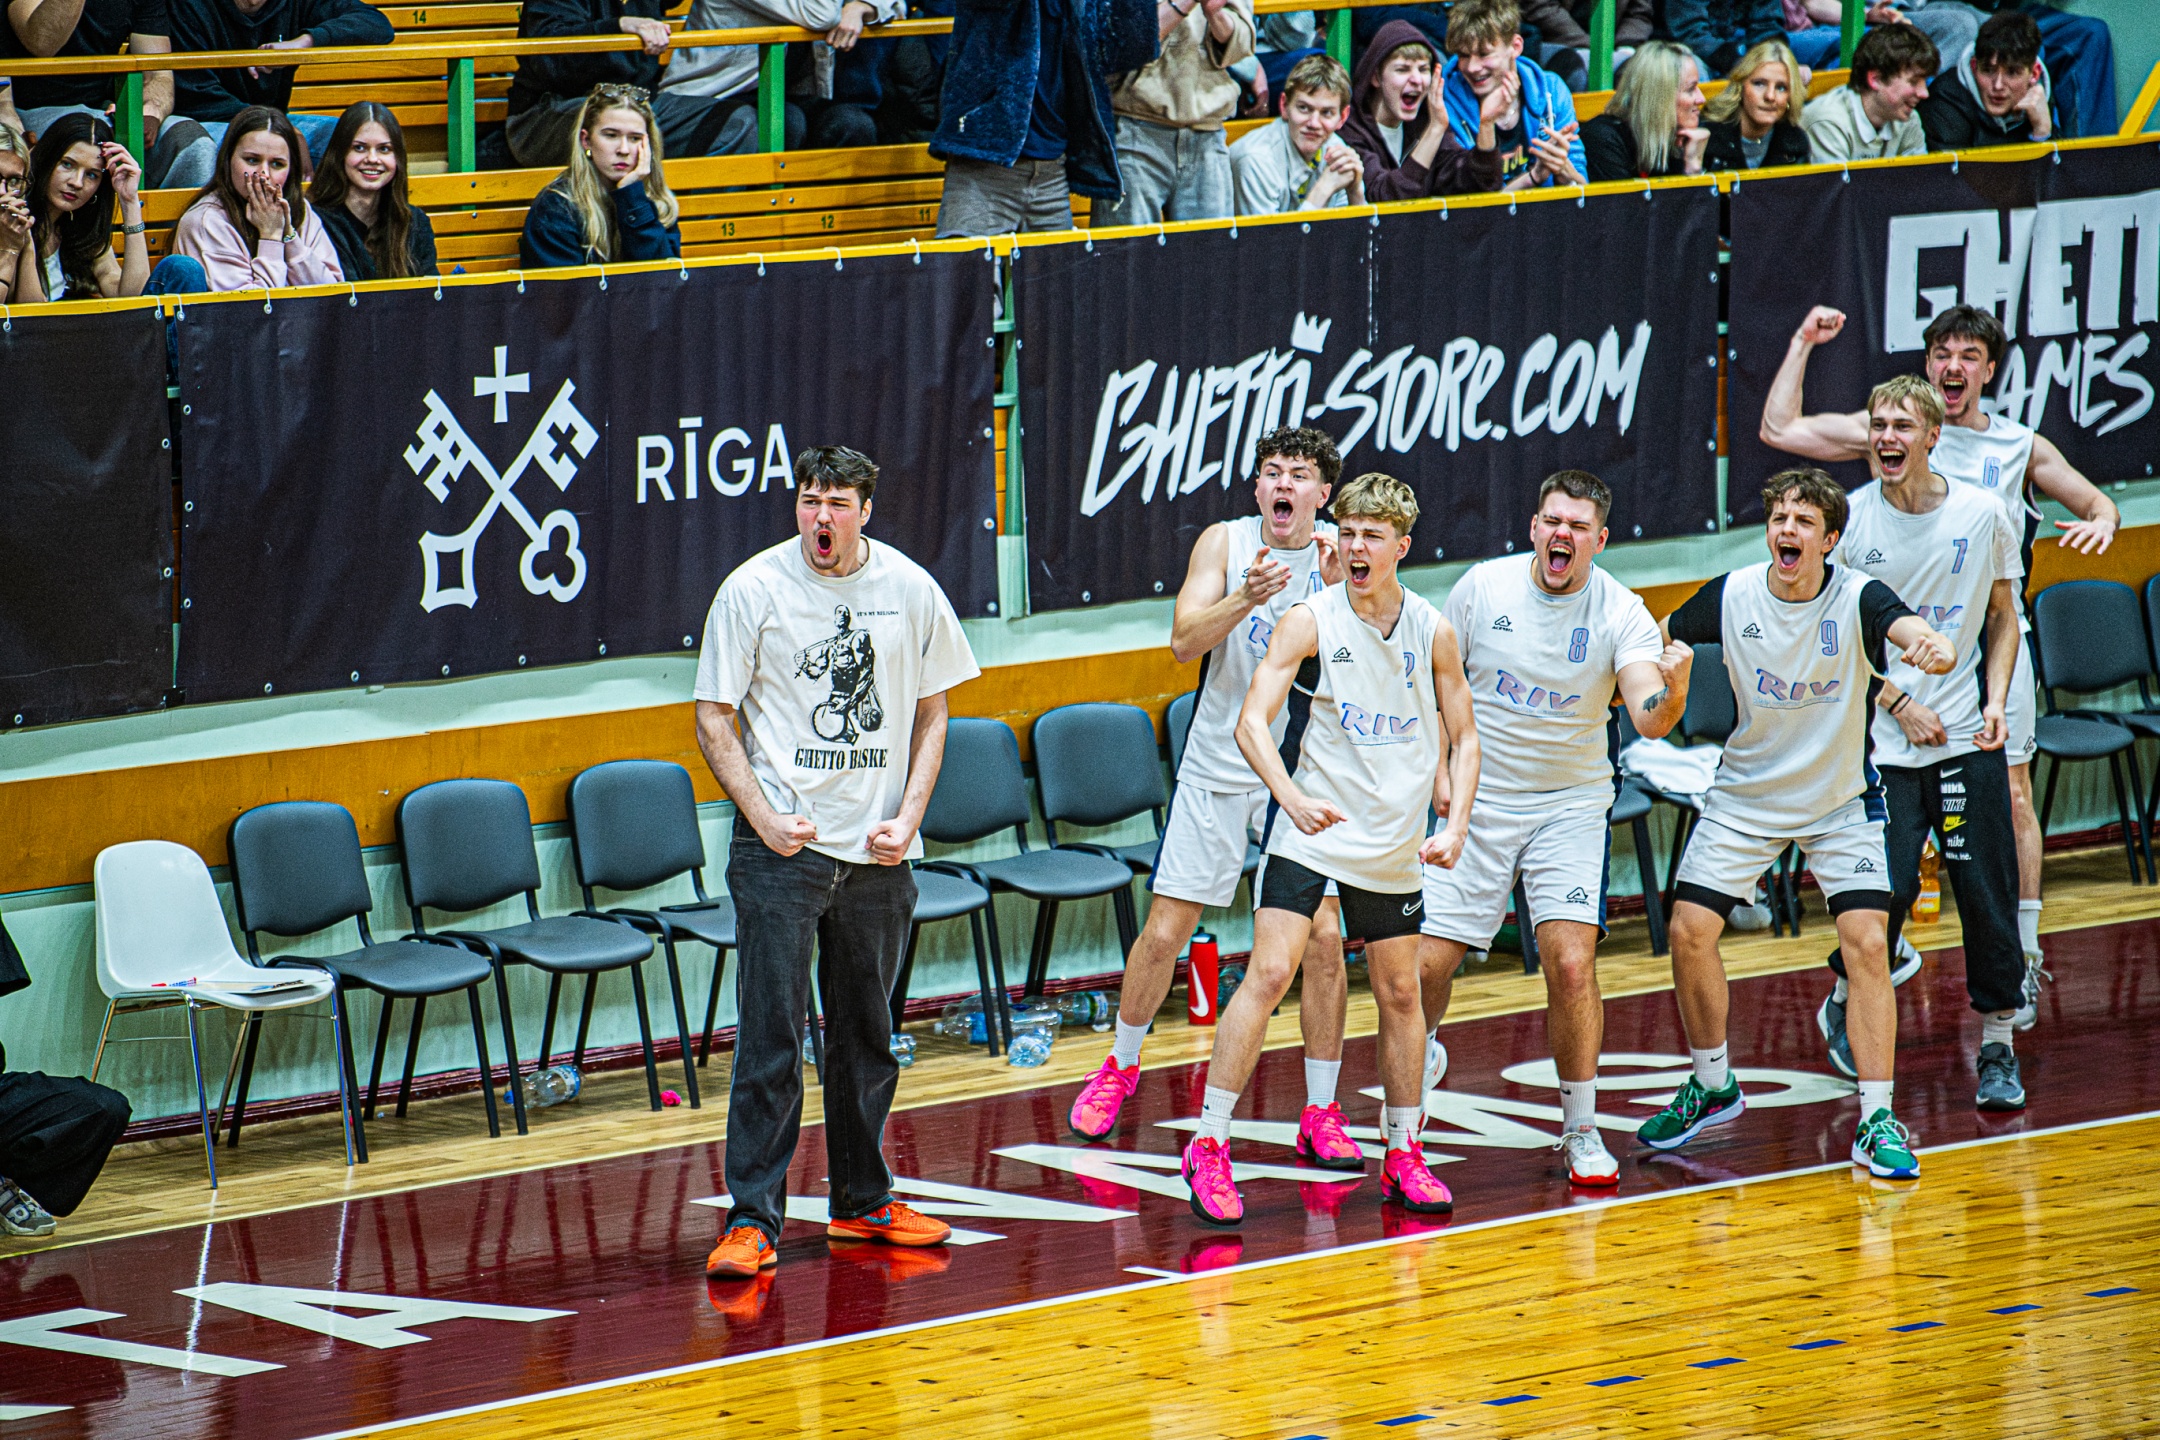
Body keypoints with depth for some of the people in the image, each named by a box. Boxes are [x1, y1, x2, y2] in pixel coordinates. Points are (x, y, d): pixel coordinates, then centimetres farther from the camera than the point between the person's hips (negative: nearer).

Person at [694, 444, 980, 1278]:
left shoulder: (910, 591, 3)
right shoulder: (753, 590, -6)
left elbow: (930, 715, 12)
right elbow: (714, 718, -2)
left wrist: (908, 817, -2)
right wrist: (765, 818, -14)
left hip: (878, 850, 3)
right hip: (780, 847, -3)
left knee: (867, 1036, 12)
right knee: (772, 1038, -8)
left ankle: (862, 1201, 25)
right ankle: (753, 1219, -5)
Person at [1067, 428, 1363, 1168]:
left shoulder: (1341, 555, -3)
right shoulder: (1225, 542, -3)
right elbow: (1185, 640, -14)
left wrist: (1338, 593, -31)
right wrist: (1247, 598, -31)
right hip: (1218, 767, 0)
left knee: (1323, 938, -8)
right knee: (1165, 931, 3)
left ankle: (1320, 1115, 2)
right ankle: (1120, 1066, 27)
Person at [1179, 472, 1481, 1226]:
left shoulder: (1433, 631, 2)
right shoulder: (1311, 621, -8)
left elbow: (1462, 736, 10)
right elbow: (1252, 721, -14)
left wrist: (1455, 823, -4)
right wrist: (1291, 796, -30)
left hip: (1393, 844, 4)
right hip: (1310, 830, -4)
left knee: (1399, 993, 10)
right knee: (1269, 973, -15)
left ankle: (1403, 1158, 23)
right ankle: (1209, 1149, -11)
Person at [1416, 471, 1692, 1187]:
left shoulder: (1619, 612, -12)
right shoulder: (1482, 588, -7)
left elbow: (1649, 719, -25)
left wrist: (1672, 689, -46)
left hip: (1570, 805, -1)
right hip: (1476, 803, 1)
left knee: (1571, 963, -18)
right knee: (1424, 965, -3)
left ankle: (1581, 1132, -2)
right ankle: (1418, 1056, 32)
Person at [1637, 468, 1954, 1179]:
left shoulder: (1858, 598, -21)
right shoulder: (1732, 596, -13)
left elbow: (1909, 629, -41)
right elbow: (1659, 640, 3)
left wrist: (1931, 646, -65)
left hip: (1841, 801, -2)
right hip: (1745, 794, 2)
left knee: (1867, 941, -15)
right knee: (1690, 931, -5)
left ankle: (1877, 1121, -7)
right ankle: (1712, 1086, 20)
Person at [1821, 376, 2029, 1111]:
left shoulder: (1982, 513, -2)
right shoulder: (1849, 518, -5)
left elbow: (2002, 616, 10)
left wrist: (1996, 702, -4)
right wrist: (1899, 703, -8)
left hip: (1968, 740, 1)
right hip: (1880, 740, -1)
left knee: (1987, 891, -2)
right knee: (1888, 886, -7)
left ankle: (1998, 1049, 10)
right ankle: (1843, 1005, 21)